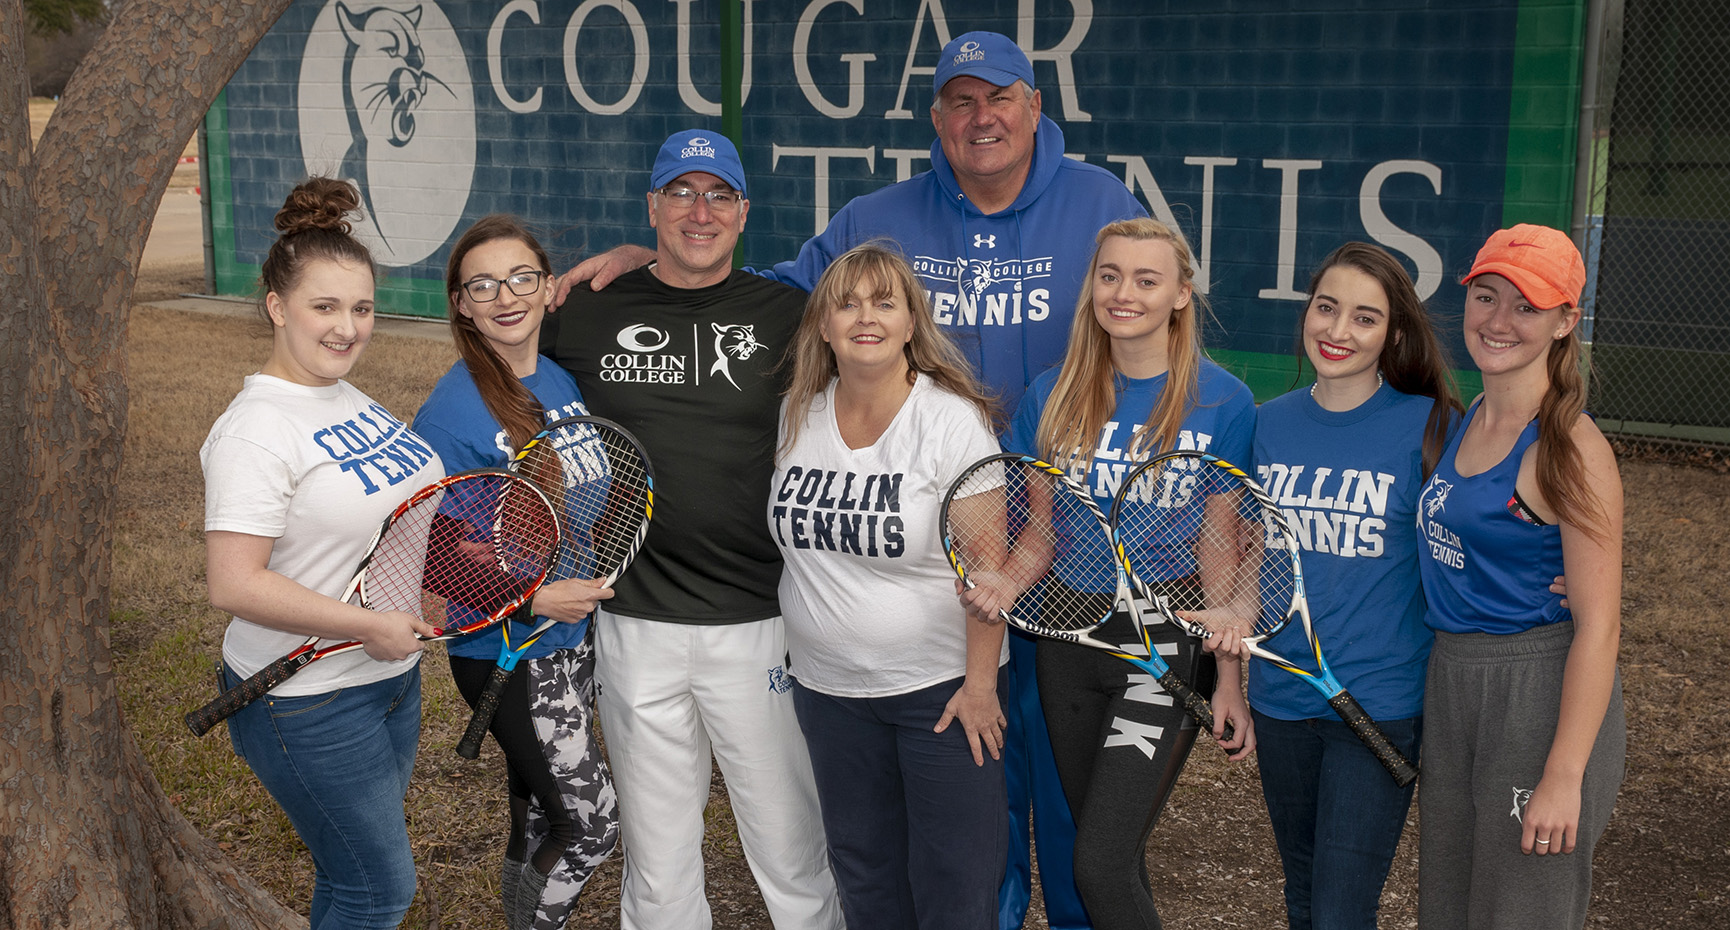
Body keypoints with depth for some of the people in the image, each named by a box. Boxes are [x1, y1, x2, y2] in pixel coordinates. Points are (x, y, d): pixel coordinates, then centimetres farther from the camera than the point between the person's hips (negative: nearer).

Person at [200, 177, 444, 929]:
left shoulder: (349, 399, 6)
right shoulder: (258, 429, -22)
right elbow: (233, 585, -28)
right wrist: (368, 625, -25)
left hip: (389, 676, 9)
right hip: (308, 707, -8)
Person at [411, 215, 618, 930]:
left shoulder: (567, 381, 2)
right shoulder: (449, 414, -18)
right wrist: (536, 597, -24)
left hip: (577, 634, 6)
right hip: (505, 652, -6)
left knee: (539, 808, 20)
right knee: (594, 825, -2)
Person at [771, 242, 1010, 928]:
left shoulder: (952, 420, -14)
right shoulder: (797, 415, 1)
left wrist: (979, 684, -16)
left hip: (941, 685, -5)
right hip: (827, 686, 5)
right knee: (862, 875, 17)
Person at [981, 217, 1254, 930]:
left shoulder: (1223, 402, -7)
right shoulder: (1052, 394, 3)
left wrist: (1231, 680, -7)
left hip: (1169, 649, -4)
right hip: (1067, 639, 4)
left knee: (1102, 864, -11)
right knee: (1112, 852, 16)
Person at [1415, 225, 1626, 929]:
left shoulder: (1572, 449, -16)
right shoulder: (1464, 422, 7)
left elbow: (1598, 625, -17)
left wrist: (1563, 777, -20)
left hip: (1543, 694, -7)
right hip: (1450, 685, 7)